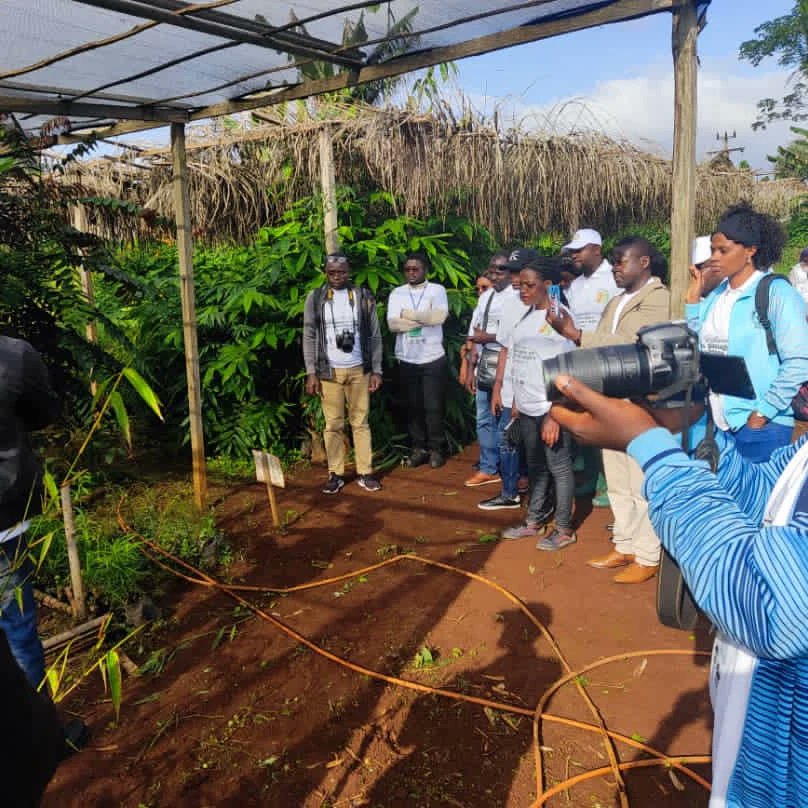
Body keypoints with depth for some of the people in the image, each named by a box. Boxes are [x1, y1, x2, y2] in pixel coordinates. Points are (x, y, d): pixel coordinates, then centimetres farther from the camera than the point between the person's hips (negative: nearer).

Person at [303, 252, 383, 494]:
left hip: (359, 370, 0)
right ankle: (335, 474, 14)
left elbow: (375, 336, 4)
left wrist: (377, 370, -1)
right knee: (333, 424, 5)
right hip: (329, 371, 0)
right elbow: (309, 337, 1)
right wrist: (311, 373, -5)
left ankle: (365, 472, 13)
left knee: (360, 422, 6)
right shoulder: (315, 298, 1)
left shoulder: (364, 297, 2)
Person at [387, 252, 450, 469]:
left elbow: (440, 316, -17)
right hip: (407, 359, 2)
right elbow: (392, 324, -8)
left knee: (434, 406, 3)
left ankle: (436, 448, 17)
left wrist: (407, 314, -10)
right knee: (413, 405, 9)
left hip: (433, 358, -2)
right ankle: (418, 447, 20)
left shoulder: (437, 290, 0)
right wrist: (424, 318, -13)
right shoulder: (397, 293, 5)